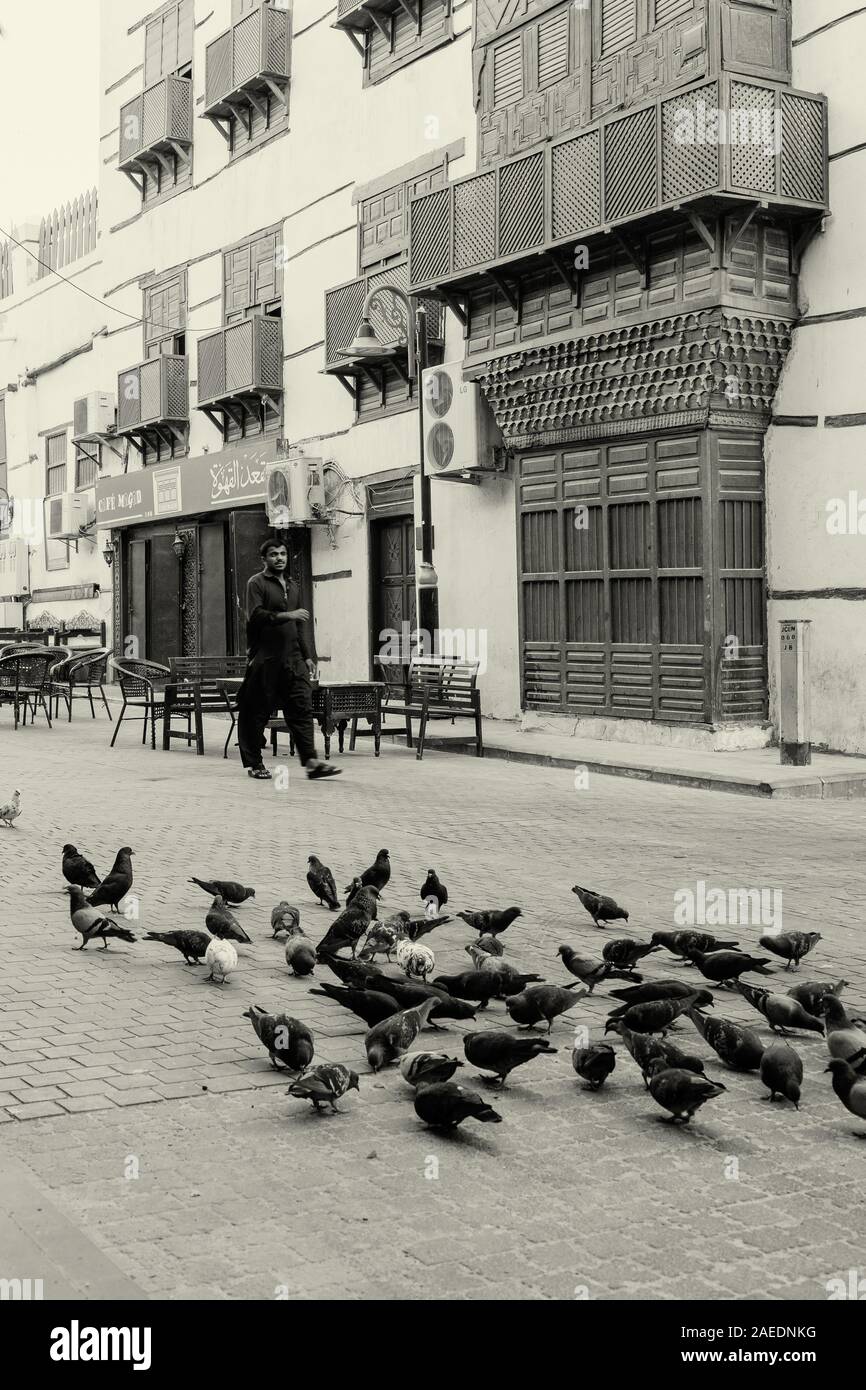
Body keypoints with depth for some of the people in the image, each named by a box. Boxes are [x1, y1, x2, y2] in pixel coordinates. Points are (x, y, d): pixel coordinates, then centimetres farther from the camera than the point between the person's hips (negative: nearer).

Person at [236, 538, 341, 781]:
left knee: (302, 707, -5)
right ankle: (253, 763, 9)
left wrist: (307, 656, 22)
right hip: (264, 659, -6)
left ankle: (311, 762, -9)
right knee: (257, 712, -1)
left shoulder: (292, 586, 21)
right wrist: (286, 615, -22)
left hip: (292, 658, 6)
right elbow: (255, 615, -16)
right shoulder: (257, 583, 0)